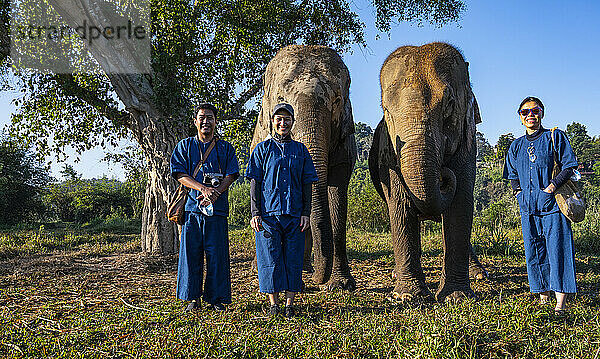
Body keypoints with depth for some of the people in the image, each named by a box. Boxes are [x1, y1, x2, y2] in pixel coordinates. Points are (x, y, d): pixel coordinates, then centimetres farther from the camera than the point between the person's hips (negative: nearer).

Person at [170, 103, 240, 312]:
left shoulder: (225, 148, 13)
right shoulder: (185, 146, 12)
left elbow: (231, 175, 3)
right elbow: (180, 175, 1)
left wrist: (215, 191, -15)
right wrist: (203, 188, -14)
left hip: (217, 208, 0)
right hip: (192, 207, 0)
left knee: (217, 254, 0)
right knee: (191, 253, 1)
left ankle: (217, 298, 10)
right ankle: (192, 298, 12)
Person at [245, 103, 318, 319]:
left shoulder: (300, 150, 12)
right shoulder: (263, 149, 6)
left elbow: (307, 184, 10)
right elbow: (255, 183, 3)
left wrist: (306, 213, 2)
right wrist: (255, 213, -5)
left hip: (294, 213, 2)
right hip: (268, 212, -1)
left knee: (293, 259, 2)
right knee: (270, 259, 0)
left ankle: (290, 303, 12)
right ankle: (273, 304, 11)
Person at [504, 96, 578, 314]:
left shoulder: (555, 137, 3)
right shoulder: (516, 146, 15)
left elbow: (569, 167, -1)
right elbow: (513, 176, 23)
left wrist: (552, 187, -14)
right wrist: (519, 194, 5)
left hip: (553, 205, -4)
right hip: (528, 207, 4)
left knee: (557, 251, -7)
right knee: (534, 253, 6)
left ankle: (560, 302, -4)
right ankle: (543, 295, 18)